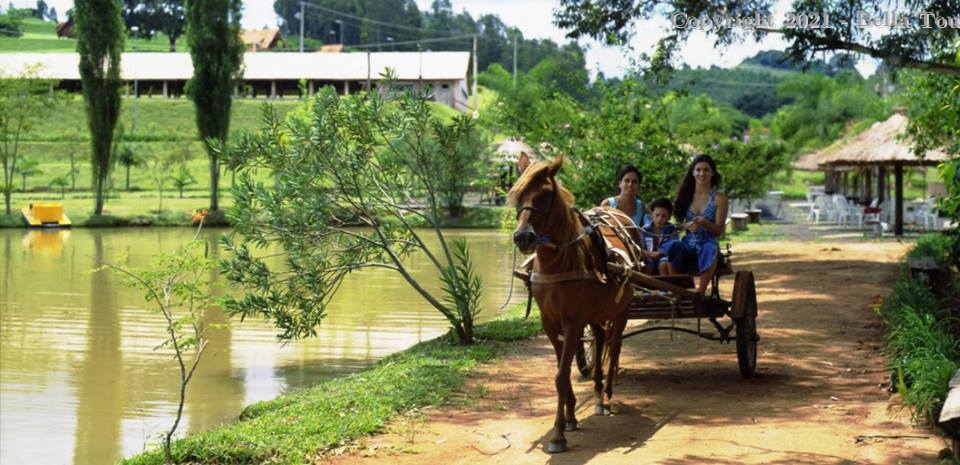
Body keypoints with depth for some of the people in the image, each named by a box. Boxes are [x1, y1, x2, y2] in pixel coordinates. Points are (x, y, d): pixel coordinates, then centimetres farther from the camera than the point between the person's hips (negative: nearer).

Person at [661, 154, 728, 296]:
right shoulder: (685, 195, 12)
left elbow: (719, 231, 0)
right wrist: (687, 225, -11)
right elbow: (676, 224, 13)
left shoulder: (719, 199, 3)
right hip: (687, 245, 2)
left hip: (708, 244, -2)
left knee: (710, 249, -39)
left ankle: (701, 291, -37)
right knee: (671, 246, -33)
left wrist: (704, 223, -21)